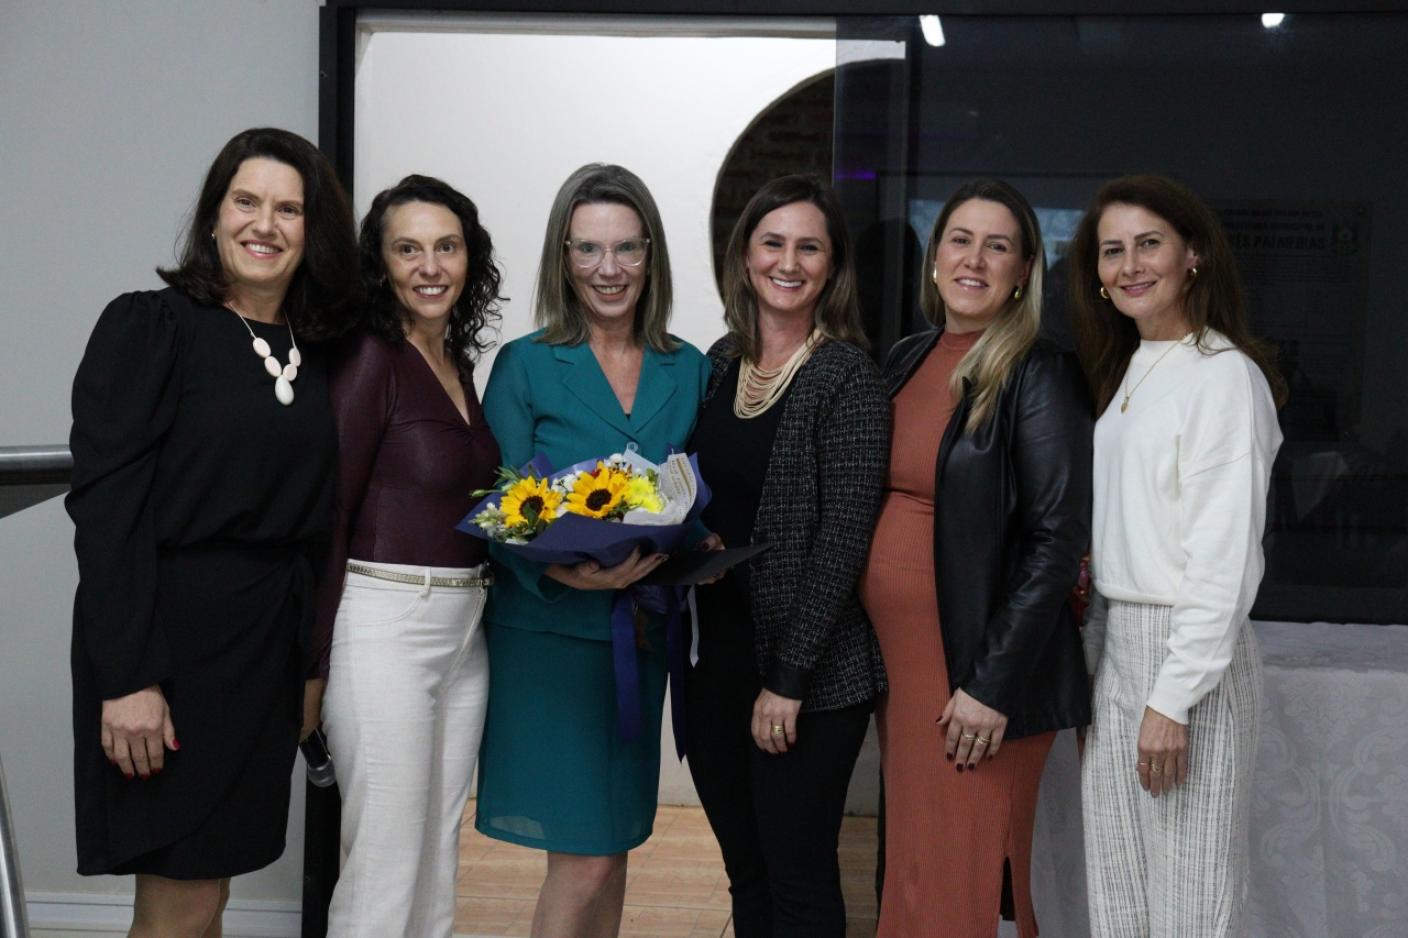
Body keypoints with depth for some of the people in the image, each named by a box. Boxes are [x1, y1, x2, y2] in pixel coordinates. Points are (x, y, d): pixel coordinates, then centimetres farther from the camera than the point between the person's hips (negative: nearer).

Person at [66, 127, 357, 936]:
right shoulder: (148, 326, -7)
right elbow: (106, 507, -14)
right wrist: (126, 678, -19)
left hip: (273, 643, 6)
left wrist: (312, 666, 9)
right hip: (173, 634, -6)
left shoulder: (315, 354, 10)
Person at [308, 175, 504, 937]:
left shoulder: (459, 361, 12)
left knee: (439, 854, 15)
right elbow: (324, 517, -12)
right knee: (384, 866, -1)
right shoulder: (371, 361, -10)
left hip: (464, 629, 8)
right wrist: (316, 665, -13)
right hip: (383, 624, -8)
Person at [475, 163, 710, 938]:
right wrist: (562, 570, -25)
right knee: (584, 860, -4)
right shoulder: (525, 366, -3)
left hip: (645, 633, 4)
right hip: (551, 634, -4)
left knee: (609, 844, 13)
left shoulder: (689, 371, 7)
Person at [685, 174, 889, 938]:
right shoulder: (720, 363, 8)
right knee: (745, 872, 16)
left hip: (809, 672, -5)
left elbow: (842, 540, -14)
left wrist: (788, 679, -16)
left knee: (798, 876, 4)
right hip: (712, 651, 6)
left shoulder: (848, 376, -10)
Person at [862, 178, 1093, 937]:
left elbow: (1058, 540, -13)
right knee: (908, 870, 14)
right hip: (890, 653, 6)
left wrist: (993, 683, -17)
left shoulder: (1039, 376, -9)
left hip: (976, 670, -6)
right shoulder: (905, 362, 10)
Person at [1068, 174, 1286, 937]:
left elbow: (1224, 557, -17)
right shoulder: (1124, 370, 13)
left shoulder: (1225, 375, -12)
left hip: (1187, 651, -8)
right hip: (1113, 644, 8)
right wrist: (1094, 657, 8)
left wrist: (1174, 698, -19)